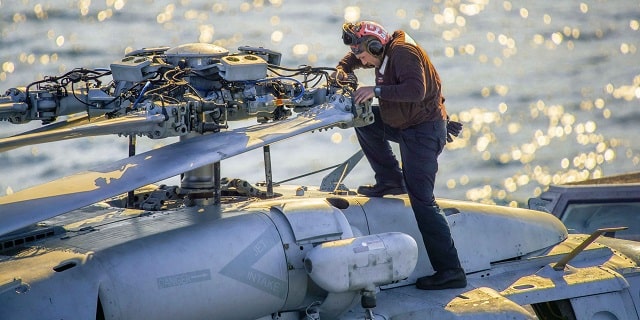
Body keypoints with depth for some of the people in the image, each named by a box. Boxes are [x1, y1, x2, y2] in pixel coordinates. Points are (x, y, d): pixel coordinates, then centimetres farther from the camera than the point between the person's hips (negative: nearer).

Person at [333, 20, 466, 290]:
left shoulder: (403, 53, -21)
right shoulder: (385, 52, 8)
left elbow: (416, 90, -36)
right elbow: (356, 53, 27)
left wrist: (377, 90, -34)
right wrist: (342, 69, 6)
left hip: (424, 131, -10)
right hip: (404, 126, 10)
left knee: (421, 200, -12)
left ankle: (450, 272, -12)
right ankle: (391, 181, 17)